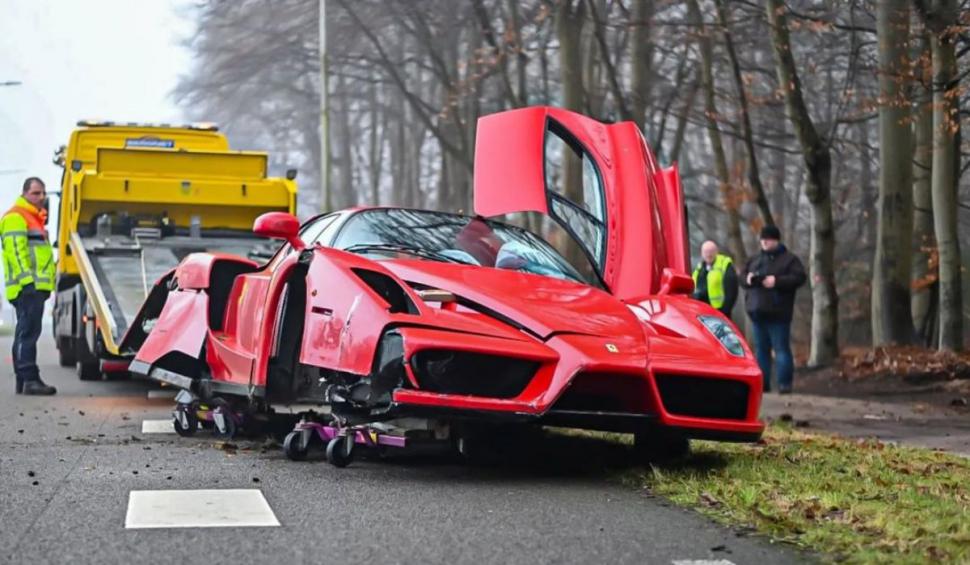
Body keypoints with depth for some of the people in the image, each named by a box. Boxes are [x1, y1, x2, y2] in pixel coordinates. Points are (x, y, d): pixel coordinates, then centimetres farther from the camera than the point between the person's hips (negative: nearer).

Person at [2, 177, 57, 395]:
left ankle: (23, 380, 15)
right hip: (27, 287, -11)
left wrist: (45, 283, 24)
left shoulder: (34, 218, 25)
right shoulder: (16, 217, -7)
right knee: (28, 332, -15)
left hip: (35, 287, 11)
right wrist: (27, 278, -23)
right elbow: (16, 251, -17)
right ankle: (29, 379, -20)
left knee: (26, 333, 12)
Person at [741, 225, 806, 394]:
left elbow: (799, 277, -12)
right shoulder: (755, 260, 19)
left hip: (777, 313, -6)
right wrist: (747, 279, -4)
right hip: (757, 312, 6)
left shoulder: (789, 259, 0)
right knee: (761, 349, 9)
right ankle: (762, 383, 13)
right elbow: (742, 277, 21)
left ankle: (785, 383, -6)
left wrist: (777, 281, -20)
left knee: (781, 348, -7)